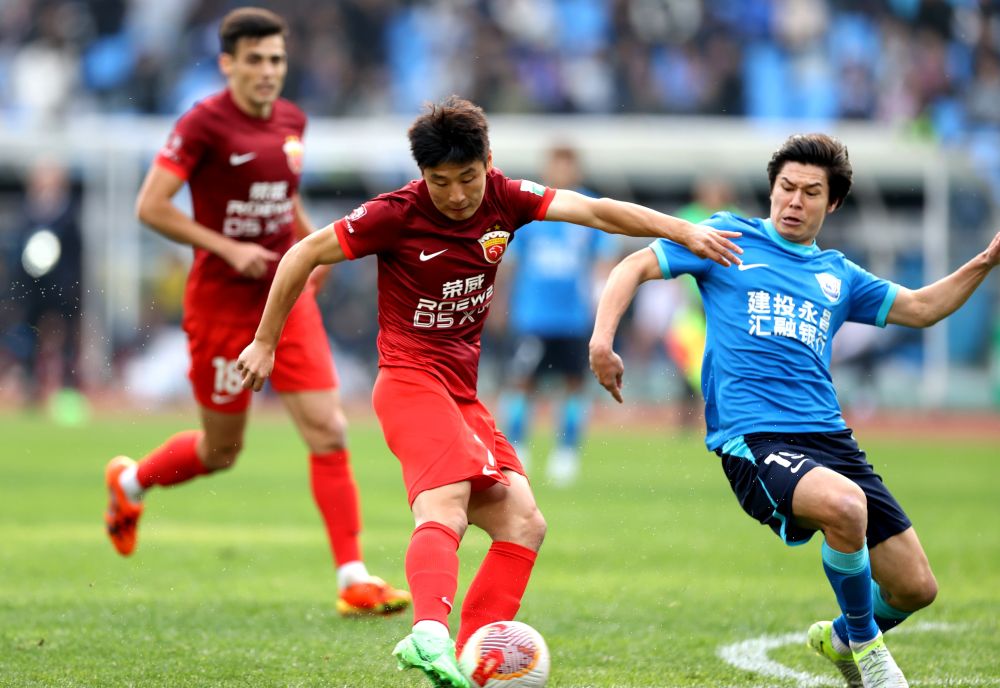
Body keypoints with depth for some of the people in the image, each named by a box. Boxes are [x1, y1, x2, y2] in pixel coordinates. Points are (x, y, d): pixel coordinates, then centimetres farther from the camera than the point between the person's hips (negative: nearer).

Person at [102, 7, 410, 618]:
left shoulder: (291, 120, 6)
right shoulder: (205, 124, -14)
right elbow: (151, 207, -15)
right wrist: (227, 248, -21)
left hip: (287, 298, 5)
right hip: (221, 306, -5)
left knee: (329, 430, -8)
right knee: (221, 450, 8)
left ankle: (354, 580, -8)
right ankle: (129, 481, 40)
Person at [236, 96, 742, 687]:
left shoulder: (503, 199, 3)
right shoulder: (396, 214, -11)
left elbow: (594, 211, -1)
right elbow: (304, 255, -1)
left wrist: (685, 232, -10)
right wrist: (265, 343, 4)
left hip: (463, 393, 8)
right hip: (412, 378, -8)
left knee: (524, 525, -1)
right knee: (446, 506, -30)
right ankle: (431, 632, -53)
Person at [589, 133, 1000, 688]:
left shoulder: (837, 275, 21)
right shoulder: (730, 239, 9)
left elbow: (921, 308, 28)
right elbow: (635, 268, 8)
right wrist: (602, 338, -9)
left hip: (828, 436, 6)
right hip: (754, 439, -6)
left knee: (915, 588, 0)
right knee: (844, 504, -37)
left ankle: (841, 637, 35)